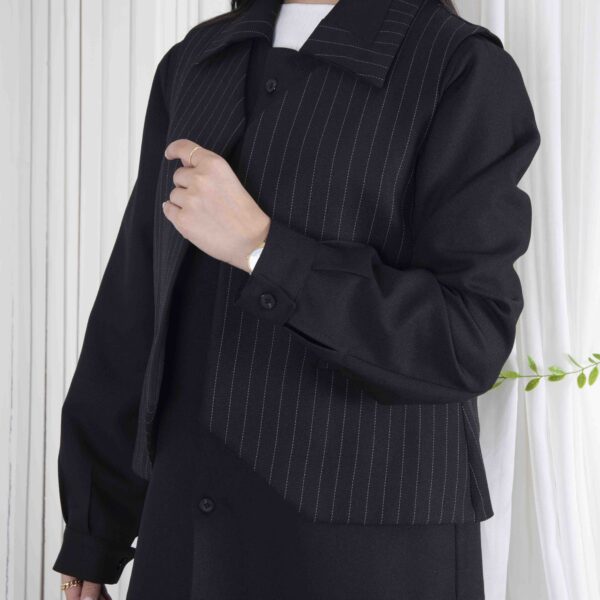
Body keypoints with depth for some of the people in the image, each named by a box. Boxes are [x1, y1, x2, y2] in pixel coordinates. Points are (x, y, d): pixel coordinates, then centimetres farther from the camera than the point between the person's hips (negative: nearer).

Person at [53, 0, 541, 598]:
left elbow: (470, 343, -15)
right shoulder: (194, 64, 8)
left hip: (370, 545, -5)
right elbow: (136, 309, 8)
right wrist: (91, 531, 11)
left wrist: (260, 247, -20)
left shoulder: (464, 69, -9)